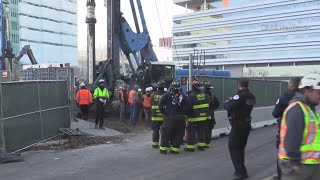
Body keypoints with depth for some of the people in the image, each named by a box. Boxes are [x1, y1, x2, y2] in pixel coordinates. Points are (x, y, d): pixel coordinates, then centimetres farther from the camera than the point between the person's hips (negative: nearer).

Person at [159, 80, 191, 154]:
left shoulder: (166, 95, -4)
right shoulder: (183, 96, 3)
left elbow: (160, 105, -9)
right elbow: (189, 106, -3)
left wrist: (164, 113, 2)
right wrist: (183, 113, 5)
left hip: (170, 118, -2)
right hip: (181, 118, 2)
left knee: (166, 133, 8)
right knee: (178, 134, 10)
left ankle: (163, 148, 11)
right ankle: (175, 149, 13)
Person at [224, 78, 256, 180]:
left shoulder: (240, 96, -20)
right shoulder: (252, 97, 6)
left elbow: (228, 107, -25)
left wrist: (226, 103, -3)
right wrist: (232, 101, 11)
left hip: (238, 125, -8)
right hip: (247, 124, 8)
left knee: (233, 148, 0)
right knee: (240, 148, 19)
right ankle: (241, 170, 26)